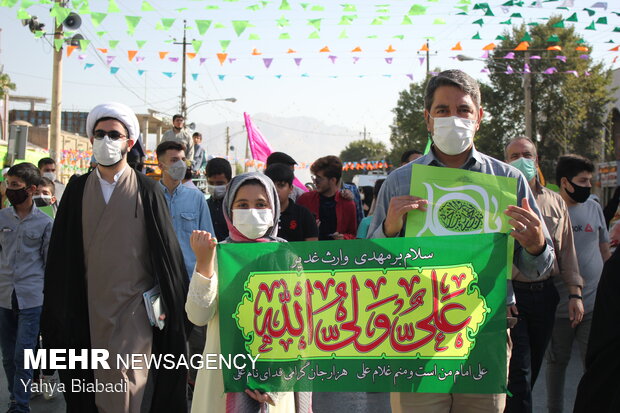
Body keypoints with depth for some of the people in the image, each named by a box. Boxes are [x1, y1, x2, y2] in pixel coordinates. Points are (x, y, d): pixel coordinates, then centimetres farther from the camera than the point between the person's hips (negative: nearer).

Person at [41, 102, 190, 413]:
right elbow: (61, 255, 9)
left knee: (128, 387, -6)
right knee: (96, 385, 8)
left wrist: (172, 304, -2)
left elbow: (166, 248, 0)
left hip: (134, 308, -3)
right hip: (90, 308, 3)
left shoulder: (146, 191, -1)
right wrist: (56, 311, 6)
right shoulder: (78, 191, 6)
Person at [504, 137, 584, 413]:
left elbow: (567, 250, 13)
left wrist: (575, 293, 7)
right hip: (511, 294, -5)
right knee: (519, 371, -6)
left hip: (545, 294, 5)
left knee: (532, 367, 13)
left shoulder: (555, 201, 11)